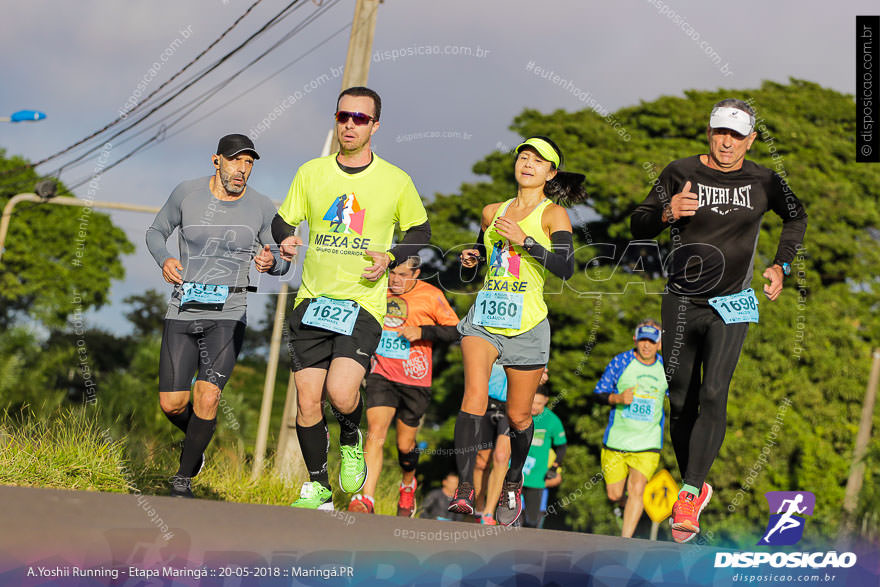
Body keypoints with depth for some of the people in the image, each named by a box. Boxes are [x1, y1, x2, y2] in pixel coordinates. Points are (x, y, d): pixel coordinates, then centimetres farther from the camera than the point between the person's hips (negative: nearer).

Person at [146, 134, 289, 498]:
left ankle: (183, 479, 2)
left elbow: (282, 263, 9)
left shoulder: (262, 208, -1)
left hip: (228, 314, -1)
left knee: (207, 397, -16)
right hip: (183, 310, 1)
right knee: (172, 404, -2)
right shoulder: (187, 193, -1)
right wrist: (164, 260, -7)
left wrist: (271, 263, -15)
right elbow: (156, 231, 14)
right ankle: (195, 440, 34)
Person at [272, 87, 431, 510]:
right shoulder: (311, 173, 6)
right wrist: (285, 240, -9)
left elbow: (420, 232, 13)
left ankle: (352, 442, 13)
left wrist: (389, 258, -6)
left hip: (364, 304, -3)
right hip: (312, 300, 3)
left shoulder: (396, 181, 1)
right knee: (307, 402, -1)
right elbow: (282, 221, 14)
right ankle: (317, 487, 17)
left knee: (340, 394, -21)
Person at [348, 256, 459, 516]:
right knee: (375, 433, -17)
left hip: (415, 382, -2)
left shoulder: (430, 296, -7)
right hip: (381, 376, 2)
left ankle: (408, 485, 41)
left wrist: (422, 331, -18)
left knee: (405, 445, 9)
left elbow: (455, 330, -5)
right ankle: (366, 500, -23)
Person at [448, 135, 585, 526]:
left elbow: (566, 268, -15)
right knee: (475, 393, -22)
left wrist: (524, 240, -23)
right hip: (485, 317, 2)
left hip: (527, 324, -2)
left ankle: (512, 484, 31)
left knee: (518, 416, 5)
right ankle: (465, 487, -27)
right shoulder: (492, 212, 13)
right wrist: (472, 257, 8)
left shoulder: (552, 215, -1)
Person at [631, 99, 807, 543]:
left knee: (713, 395, -16)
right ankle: (695, 485, 22)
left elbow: (796, 216, 21)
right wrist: (667, 214, -19)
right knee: (681, 401, 5)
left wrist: (781, 265, 9)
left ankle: (689, 496, -17)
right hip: (681, 302, 1)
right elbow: (639, 225, 2)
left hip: (731, 305, -1)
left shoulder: (763, 181, 1)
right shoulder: (680, 173, -2)